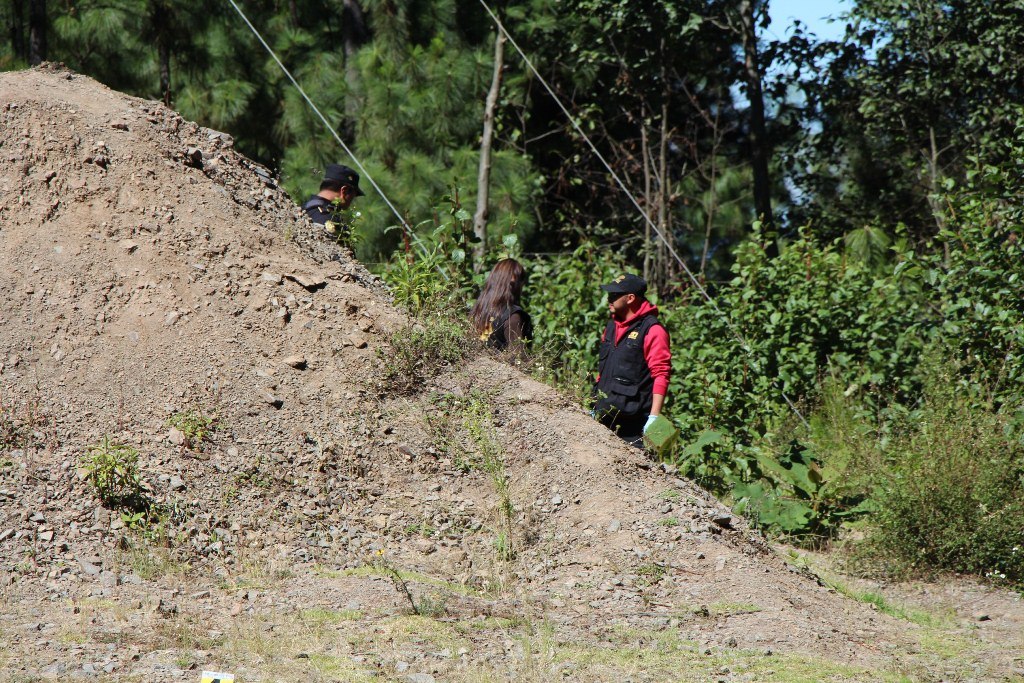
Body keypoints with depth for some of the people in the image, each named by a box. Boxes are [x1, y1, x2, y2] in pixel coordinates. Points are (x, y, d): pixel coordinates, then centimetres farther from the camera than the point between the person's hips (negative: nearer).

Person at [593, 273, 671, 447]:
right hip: (604, 416, 8)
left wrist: (654, 417, -19)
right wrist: (597, 407, 23)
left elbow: (661, 375, -14)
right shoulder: (612, 325, 17)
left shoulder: (652, 330, -9)